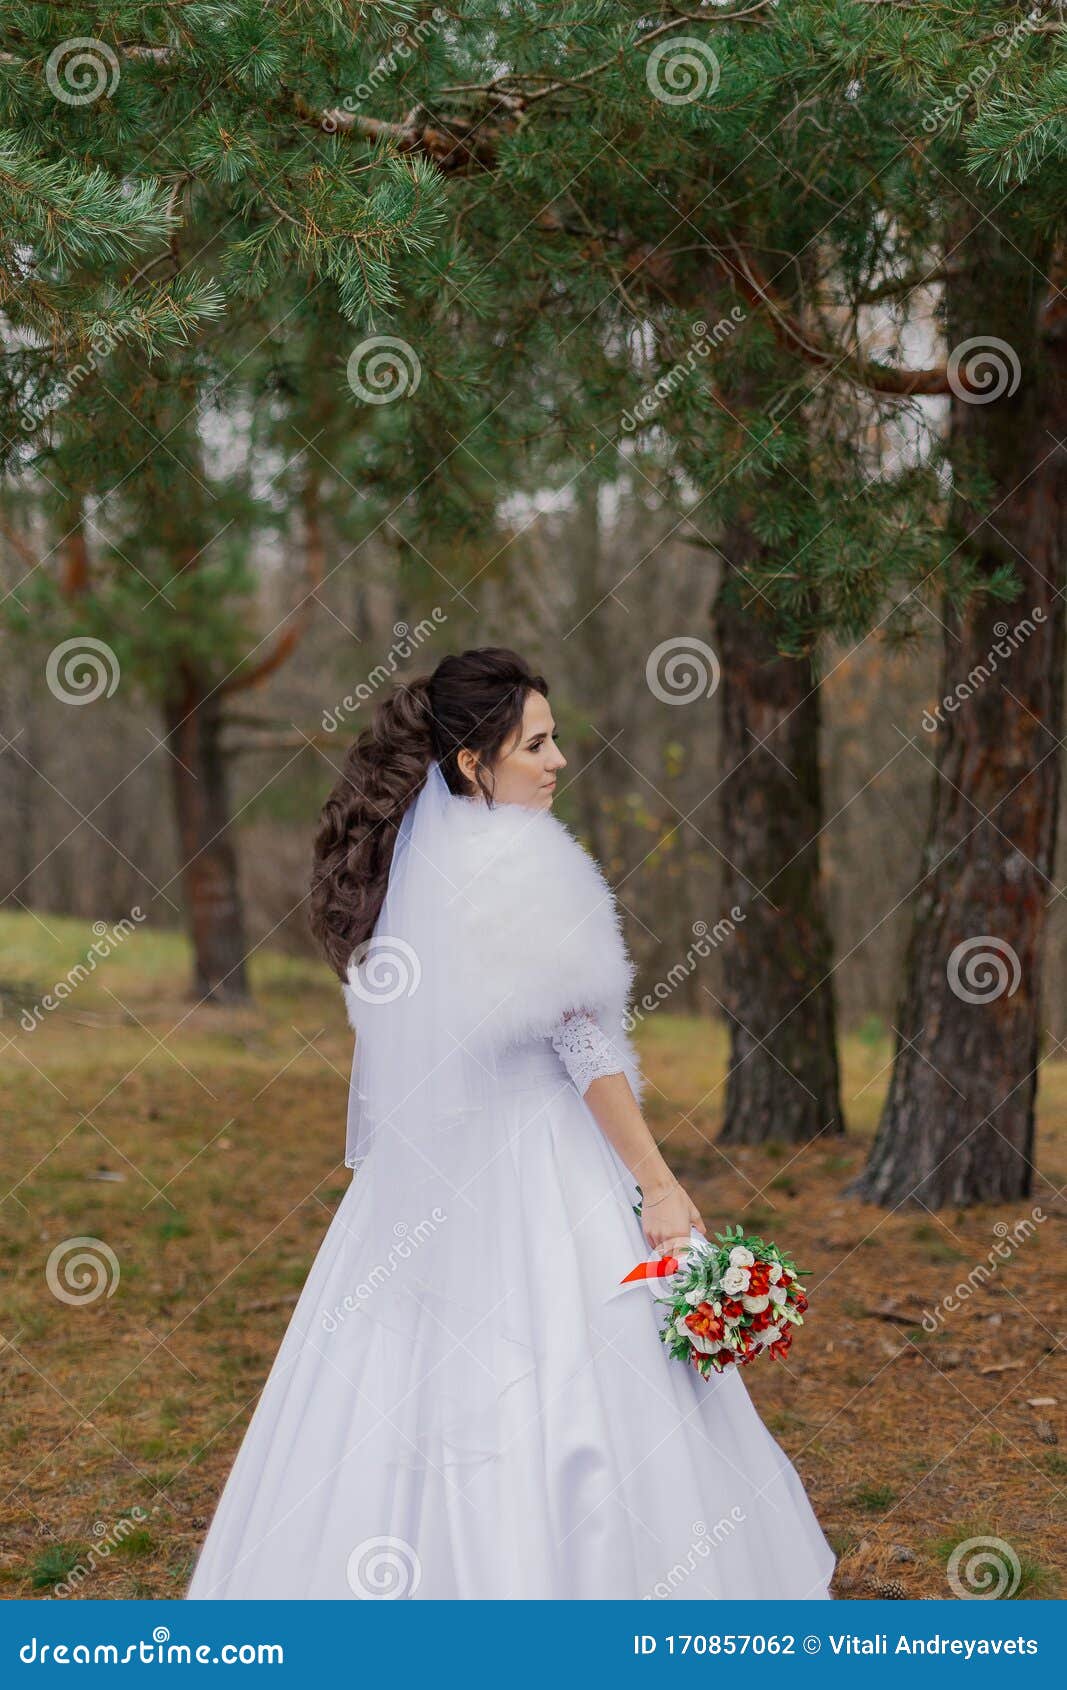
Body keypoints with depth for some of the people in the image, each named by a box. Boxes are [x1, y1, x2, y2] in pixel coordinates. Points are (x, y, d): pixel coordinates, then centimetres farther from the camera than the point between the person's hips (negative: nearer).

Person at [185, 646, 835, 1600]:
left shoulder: (403, 855, 10)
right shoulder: (519, 866, -15)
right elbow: (583, 1040, -16)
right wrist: (659, 1185, -13)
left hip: (424, 1180, 8)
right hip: (531, 1169, -8)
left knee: (409, 1386, 11)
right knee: (563, 1396, -4)